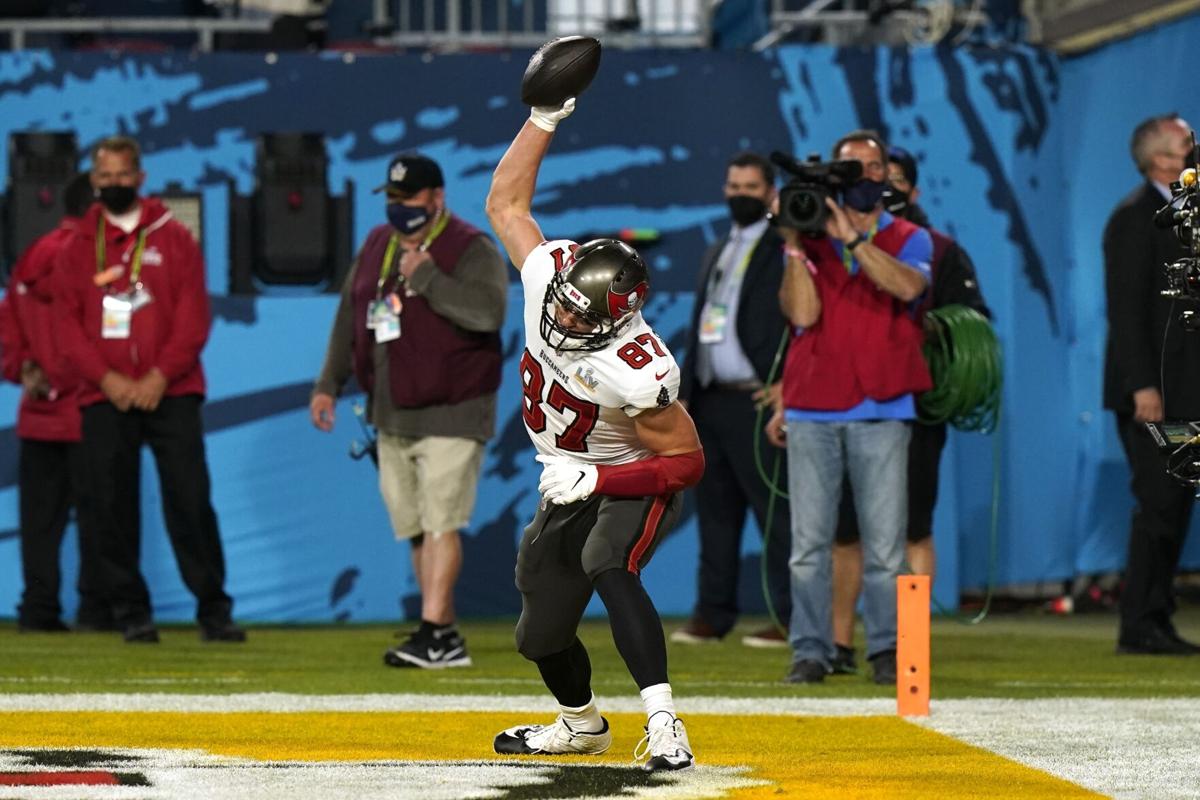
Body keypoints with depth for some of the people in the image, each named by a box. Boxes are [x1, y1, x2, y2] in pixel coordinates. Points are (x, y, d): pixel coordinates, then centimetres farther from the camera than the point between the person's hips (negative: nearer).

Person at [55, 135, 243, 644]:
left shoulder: (173, 238, 7)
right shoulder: (79, 248, 11)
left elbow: (194, 319, 0)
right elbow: (67, 325, 4)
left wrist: (159, 377, -12)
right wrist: (106, 378, -10)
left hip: (170, 393, -1)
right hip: (104, 400, 1)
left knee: (190, 498, -6)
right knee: (115, 507, -1)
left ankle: (213, 608, -2)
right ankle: (131, 612, 5)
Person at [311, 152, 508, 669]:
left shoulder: (471, 249, -10)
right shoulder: (376, 247, 12)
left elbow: (488, 312, -26)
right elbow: (349, 318, 19)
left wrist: (426, 277, -24)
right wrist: (329, 384, 15)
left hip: (450, 415, -7)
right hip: (391, 416, 7)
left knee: (440, 523, -13)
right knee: (414, 528, 7)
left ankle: (432, 634, -15)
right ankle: (446, 639, 12)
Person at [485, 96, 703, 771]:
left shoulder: (640, 375, -35)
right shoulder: (546, 272, -18)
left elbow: (687, 462, -25)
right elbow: (506, 202, -1)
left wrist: (597, 480, -32)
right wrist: (544, 121, -8)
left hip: (636, 486, -7)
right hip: (572, 486, 7)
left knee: (607, 567, -37)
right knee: (542, 634, 14)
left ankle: (664, 726, -43)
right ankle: (581, 724, 46)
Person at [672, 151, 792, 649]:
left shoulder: (783, 249, -4)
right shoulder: (717, 253, 21)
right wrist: (685, 393, 15)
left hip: (755, 399, -8)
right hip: (712, 398, 8)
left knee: (774, 510, -7)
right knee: (715, 509, 8)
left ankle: (790, 617, -7)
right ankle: (712, 613, 12)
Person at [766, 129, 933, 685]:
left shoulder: (909, 240, 9)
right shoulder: (811, 238, 11)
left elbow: (907, 286, -14)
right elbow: (803, 314, -3)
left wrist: (851, 237, -19)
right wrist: (794, 245, -10)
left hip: (881, 410, -1)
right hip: (812, 410, 1)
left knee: (884, 543, -5)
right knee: (810, 541, -2)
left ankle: (886, 650, -1)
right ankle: (810, 650, 0)